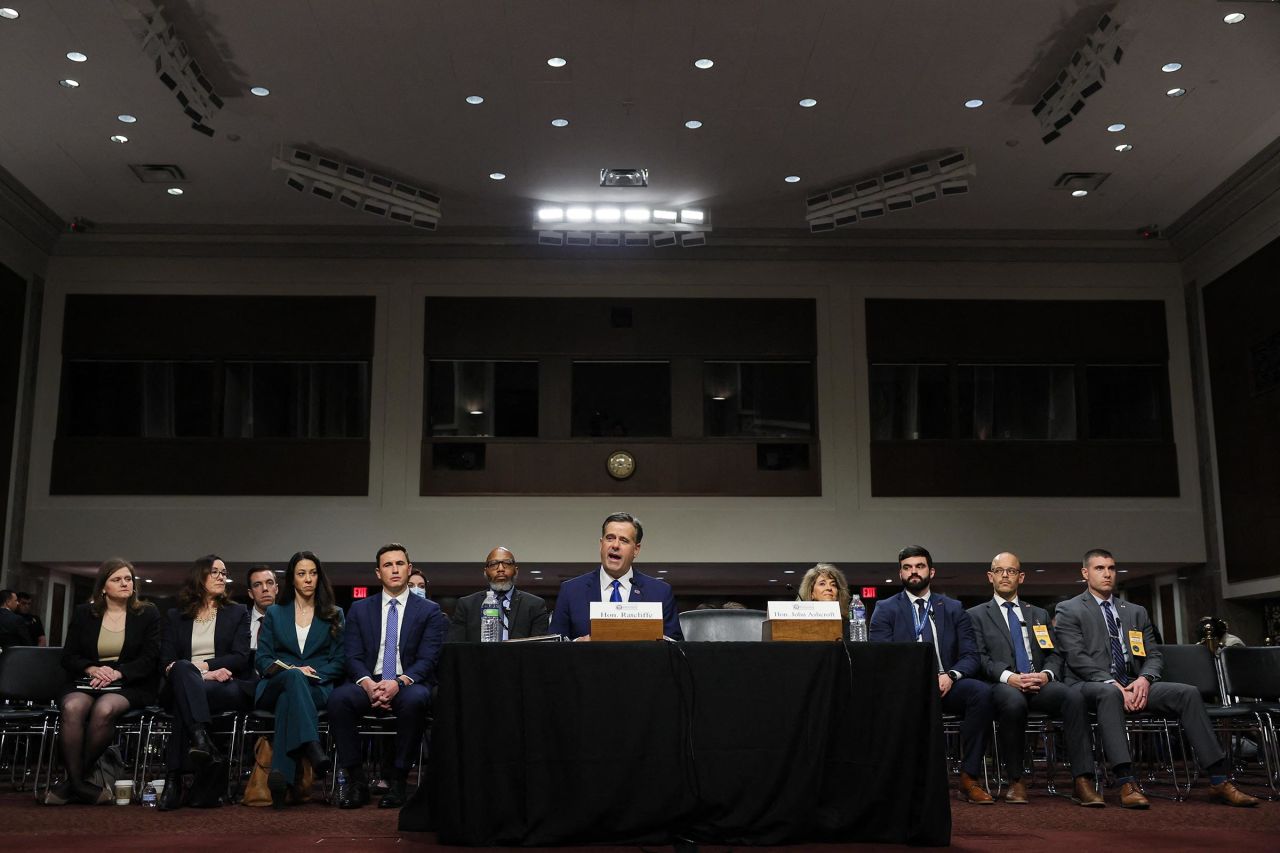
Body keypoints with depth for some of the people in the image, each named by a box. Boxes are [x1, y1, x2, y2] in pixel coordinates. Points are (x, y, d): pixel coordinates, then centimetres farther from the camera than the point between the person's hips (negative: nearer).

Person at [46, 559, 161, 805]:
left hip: (129, 685, -2)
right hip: (85, 681, 2)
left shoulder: (148, 614, 9)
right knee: (72, 708, -34)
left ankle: (76, 780, -21)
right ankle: (78, 783, -30)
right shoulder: (83, 613, 14)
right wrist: (92, 669, -11)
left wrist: (117, 673, -15)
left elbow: (150, 658, 1)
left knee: (104, 709, -36)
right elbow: (68, 657, 10)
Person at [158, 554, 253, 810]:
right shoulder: (175, 616, 22)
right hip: (183, 685, 1)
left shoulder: (237, 613, 19)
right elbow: (167, 661, 7)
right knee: (183, 669, -38)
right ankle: (200, 738, -58)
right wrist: (205, 674, -11)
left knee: (183, 702, -35)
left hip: (228, 688, 0)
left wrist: (201, 665, -11)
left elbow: (240, 657, 4)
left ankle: (174, 780, -44)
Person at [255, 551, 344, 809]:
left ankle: (280, 774, -53)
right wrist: (292, 671, -10)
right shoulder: (274, 613, 19)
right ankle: (312, 747, -57)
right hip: (274, 687, 1)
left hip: (318, 688, 0)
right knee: (294, 676, -38)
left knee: (288, 699, -38)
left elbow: (340, 661, 11)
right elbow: (262, 658, 10)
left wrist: (316, 673, -10)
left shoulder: (334, 615, 18)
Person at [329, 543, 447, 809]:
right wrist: (368, 683, -17)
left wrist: (399, 682, -22)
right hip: (369, 683, 2)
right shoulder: (360, 609, 14)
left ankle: (397, 780, -23)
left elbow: (427, 659, -2)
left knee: (415, 700, -37)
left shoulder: (429, 611, 7)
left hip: (410, 684, -2)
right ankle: (356, 780, -19)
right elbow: (353, 657, 5)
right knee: (338, 698, -30)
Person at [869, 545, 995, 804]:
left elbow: (970, 656, 8)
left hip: (945, 685, 3)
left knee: (982, 691, -30)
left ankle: (969, 778, -20)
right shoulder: (885, 610, 10)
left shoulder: (953, 608, 16)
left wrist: (950, 675, -14)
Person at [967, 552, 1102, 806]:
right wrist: (1008, 677, -19)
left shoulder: (1039, 615, 25)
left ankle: (1083, 782, -32)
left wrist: (1046, 674, -8)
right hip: (1002, 686, -3)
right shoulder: (976, 615, 13)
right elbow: (979, 658, 0)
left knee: (1074, 696, -30)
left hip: (1039, 684, 3)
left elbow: (1054, 655, 16)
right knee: (1014, 701, -39)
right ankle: (1015, 781, -22)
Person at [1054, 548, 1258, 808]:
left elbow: (1154, 656, 14)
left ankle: (1219, 781, -19)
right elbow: (1077, 658, -8)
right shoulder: (1069, 610, 5)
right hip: (1090, 686, -5)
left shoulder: (1136, 612, 22)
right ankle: (1126, 784, -45)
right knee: (1110, 693, -40)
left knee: (1188, 693, -18)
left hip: (1132, 685, 5)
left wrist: (1144, 679, -9)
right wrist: (1113, 684, -20)